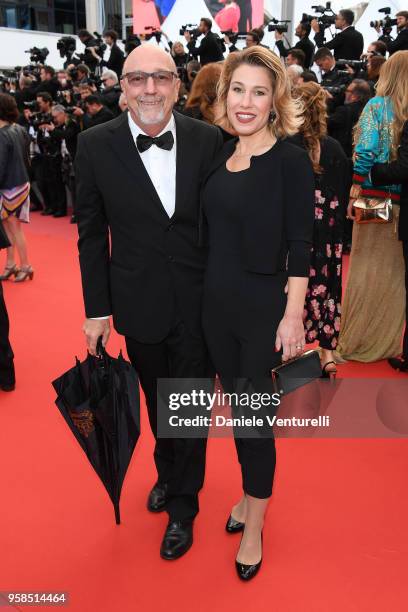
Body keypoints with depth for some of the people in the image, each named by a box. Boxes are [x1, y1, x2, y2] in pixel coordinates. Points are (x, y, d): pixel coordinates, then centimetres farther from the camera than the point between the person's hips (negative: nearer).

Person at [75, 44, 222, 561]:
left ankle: (182, 504, 35)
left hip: (199, 302, 0)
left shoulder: (208, 139, -6)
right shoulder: (95, 145, -7)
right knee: (156, 400, 21)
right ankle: (167, 470, 50)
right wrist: (97, 309, -2)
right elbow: (91, 233, -2)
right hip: (139, 303, 1)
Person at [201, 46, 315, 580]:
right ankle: (250, 495, 40)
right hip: (216, 304, 6)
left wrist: (293, 315, -16)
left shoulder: (291, 160, -10)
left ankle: (255, 524, 27)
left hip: (264, 308, -6)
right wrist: (208, 291, 10)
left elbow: (300, 246, -12)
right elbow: (213, 235, 11)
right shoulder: (221, 156, 7)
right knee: (236, 406, 18)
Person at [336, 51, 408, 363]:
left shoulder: (378, 105, -4)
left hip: (376, 198, -2)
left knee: (367, 269, 6)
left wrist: (355, 191, -7)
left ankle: (358, 343, 14)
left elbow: (366, 150, -14)